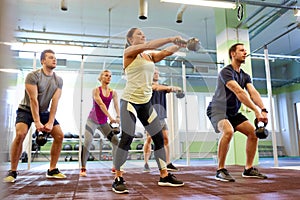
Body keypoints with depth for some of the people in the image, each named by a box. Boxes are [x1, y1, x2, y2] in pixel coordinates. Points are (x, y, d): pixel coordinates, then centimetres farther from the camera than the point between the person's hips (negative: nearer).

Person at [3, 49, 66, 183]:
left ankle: (52, 170, 3)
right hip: (26, 110, -5)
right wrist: (37, 122, -27)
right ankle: (12, 172, -13)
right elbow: (33, 100, -23)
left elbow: (55, 102, -10)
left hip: (44, 111, 5)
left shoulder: (58, 80, -3)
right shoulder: (33, 76, -17)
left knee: (59, 136, -8)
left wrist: (50, 122, -19)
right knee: (20, 134, -28)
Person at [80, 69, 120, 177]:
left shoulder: (113, 92, 2)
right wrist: (110, 117, -30)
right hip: (92, 120, -5)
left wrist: (118, 117, -27)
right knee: (87, 142, -16)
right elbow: (101, 104, -21)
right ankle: (83, 169, -4)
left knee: (116, 141, 1)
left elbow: (116, 105, -9)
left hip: (103, 122, 5)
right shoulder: (96, 90, -10)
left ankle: (115, 167, 14)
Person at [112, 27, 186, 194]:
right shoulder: (129, 52, -4)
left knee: (159, 137, 5)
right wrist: (171, 39, -21)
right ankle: (118, 179, 3)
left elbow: (166, 52, 1)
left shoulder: (149, 55, 15)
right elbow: (149, 45, -19)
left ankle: (164, 176, 15)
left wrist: (180, 44, -14)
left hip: (146, 101, 7)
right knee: (127, 139, -9)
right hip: (130, 100, -7)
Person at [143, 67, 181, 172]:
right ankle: (146, 164, 2)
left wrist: (175, 88, -21)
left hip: (162, 117, 5)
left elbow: (170, 89, 2)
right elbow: (156, 87, -19)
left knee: (166, 139, 1)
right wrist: (168, 87, -32)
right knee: (149, 139, -5)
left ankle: (168, 164, 6)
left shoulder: (163, 87, 19)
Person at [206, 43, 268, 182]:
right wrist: (256, 111, -34)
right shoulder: (226, 72, -16)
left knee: (253, 132, 0)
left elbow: (253, 93, -6)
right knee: (228, 131, -34)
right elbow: (239, 92, -28)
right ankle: (220, 170, -21)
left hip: (233, 112, 9)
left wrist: (263, 110, -23)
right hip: (217, 110, -9)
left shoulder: (245, 76, 10)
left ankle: (249, 169, 11)